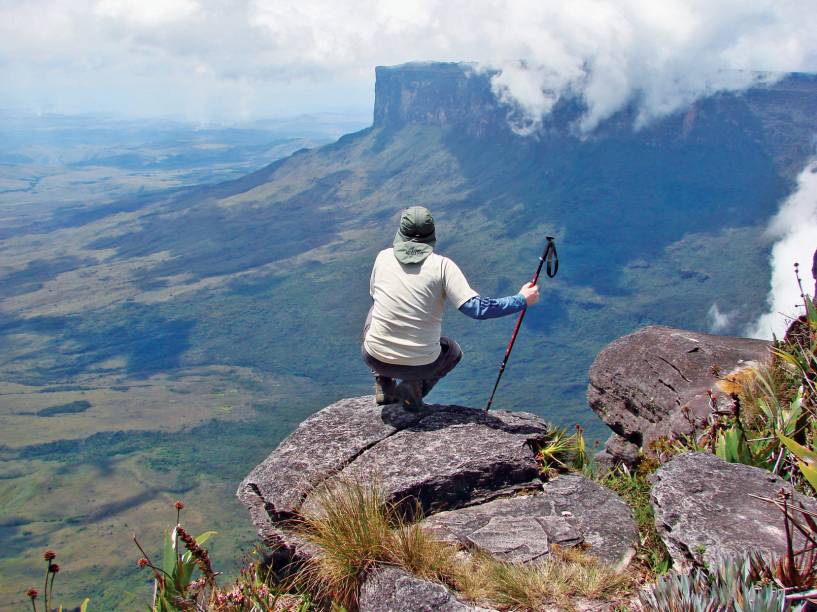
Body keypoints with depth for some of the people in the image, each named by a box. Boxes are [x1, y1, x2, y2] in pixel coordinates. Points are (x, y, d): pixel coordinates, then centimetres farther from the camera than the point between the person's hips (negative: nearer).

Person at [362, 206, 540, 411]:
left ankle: (383, 383, 21)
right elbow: (476, 308, -15)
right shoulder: (442, 265, -9)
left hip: (376, 359, 1)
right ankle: (416, 386, 4)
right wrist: (522, 300, -3)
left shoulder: (384, 256, 1)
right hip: (421, 365, -1)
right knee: (453, 352, 33)